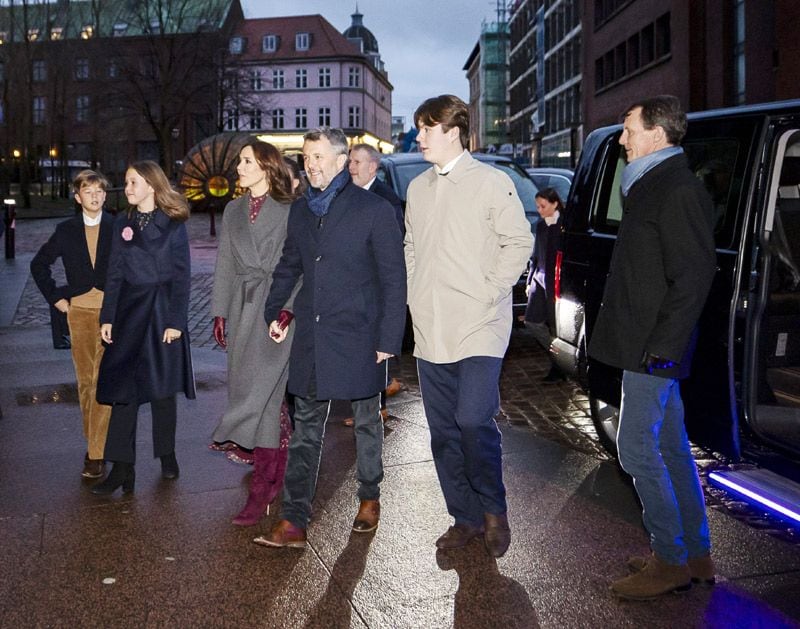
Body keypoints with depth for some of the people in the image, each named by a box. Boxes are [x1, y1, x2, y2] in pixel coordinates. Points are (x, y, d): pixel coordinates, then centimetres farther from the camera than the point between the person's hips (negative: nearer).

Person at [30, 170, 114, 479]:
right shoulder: (66, 230, 7)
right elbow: (39, 264, 18)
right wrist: (56, 298, 10)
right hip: (79, 311, 3)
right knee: (85, 381, 8)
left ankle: (96, 453, -4)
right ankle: (94, 441, 21)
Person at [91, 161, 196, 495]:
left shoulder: (173, 225, -3)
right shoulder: (122, 224, 9)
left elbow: (182, 275, -5)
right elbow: (115, 273, 8)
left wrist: (175, 321, -11)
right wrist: (107, 317, 1)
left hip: (163, 311, -3)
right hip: (129, 311, 3)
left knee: (162, 386, 7)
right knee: (124, 386, -1)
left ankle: (167, 455, 24)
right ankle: (121, 468, 1)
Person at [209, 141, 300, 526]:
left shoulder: (288, 211, -3)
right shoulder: (234, 211, 17)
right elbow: (224, 264, 17)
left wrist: (287, 307, -17)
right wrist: (220, 312, 12)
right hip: (242, 309, 6)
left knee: (260, 391, -10)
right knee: (259, 393, 8)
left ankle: (261, 489, -4)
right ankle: (277, 475, 21)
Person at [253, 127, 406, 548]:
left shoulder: (374, 210, -7)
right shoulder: (300, 210, 10)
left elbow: (393, 279, -8)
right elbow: (288, 267, 22)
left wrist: (388, 339, -11)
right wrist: (274, 312, 11)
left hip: (358, 338, -4)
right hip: (311, 336, 5)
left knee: (366, 423, 13)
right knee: (305, 429, 4)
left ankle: (370, 498, 33)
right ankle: (293, 521, 7)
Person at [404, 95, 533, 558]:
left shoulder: (492, 182, -4)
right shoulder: (418, 188, 15)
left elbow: (520, 242, -4)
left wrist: (490, 291, -9)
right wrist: (416, 296, 10)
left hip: (479, 327, -6)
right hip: (430, 329, 6)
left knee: (475, 421, -16)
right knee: (444, 430, 9)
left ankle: (494, 508, 9)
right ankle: (466, 516, 24)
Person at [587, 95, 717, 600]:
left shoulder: (678, 190, -15)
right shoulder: (652, 185, 16)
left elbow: (695, 275, -20)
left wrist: (662, 344, -21)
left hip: (655, 348, -10)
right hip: (652, 346, 10)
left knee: (637, 447, -4)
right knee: (670, 447, 15)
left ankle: (671, 561, 8)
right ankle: (696, 554, 26)